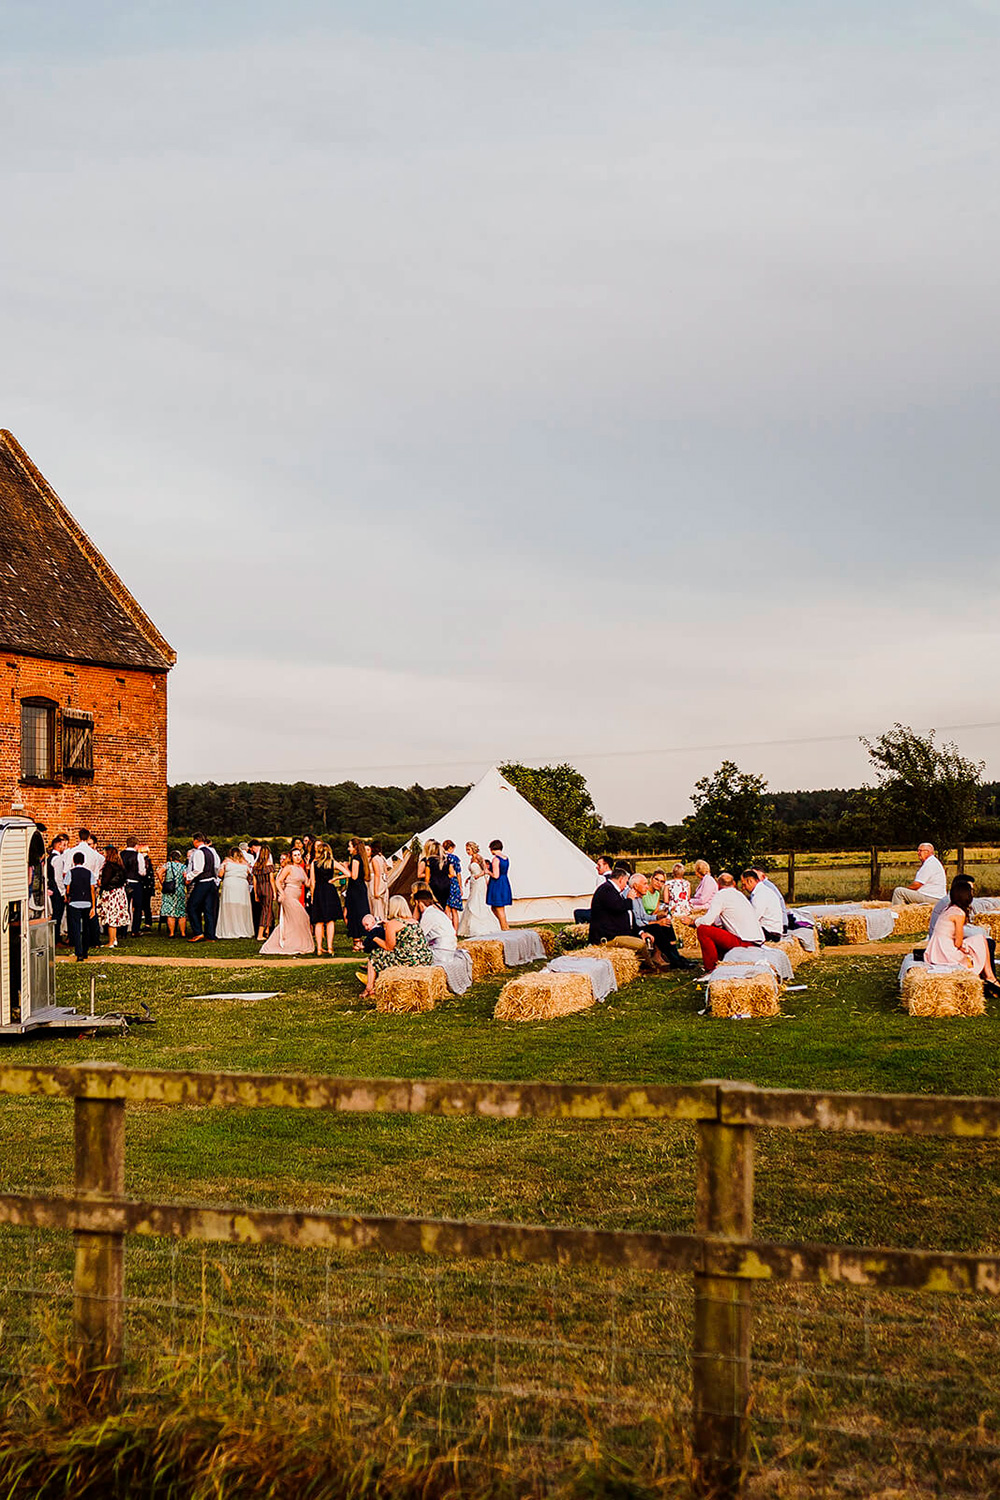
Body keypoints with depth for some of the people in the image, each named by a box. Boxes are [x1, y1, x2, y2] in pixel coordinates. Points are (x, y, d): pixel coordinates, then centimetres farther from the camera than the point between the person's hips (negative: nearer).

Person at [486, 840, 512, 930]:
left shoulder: (495, 859, -17)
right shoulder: (506, 858, 9)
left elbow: (496, 876, -22)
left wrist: (488, 872, -3)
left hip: (497, 885, -9)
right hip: (505, 884, 9)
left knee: (499, 910, 1)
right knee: (493, 908, 16)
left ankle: (505, 930, 5)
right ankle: (506, 928, 15)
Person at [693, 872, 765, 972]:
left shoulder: (720, 895, -3)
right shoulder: (739, 894, 23)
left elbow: (707, 921, -11)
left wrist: (696, 921, 9)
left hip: (744, 942, -9)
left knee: (702, 930, -7)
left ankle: (711, 969, -5)